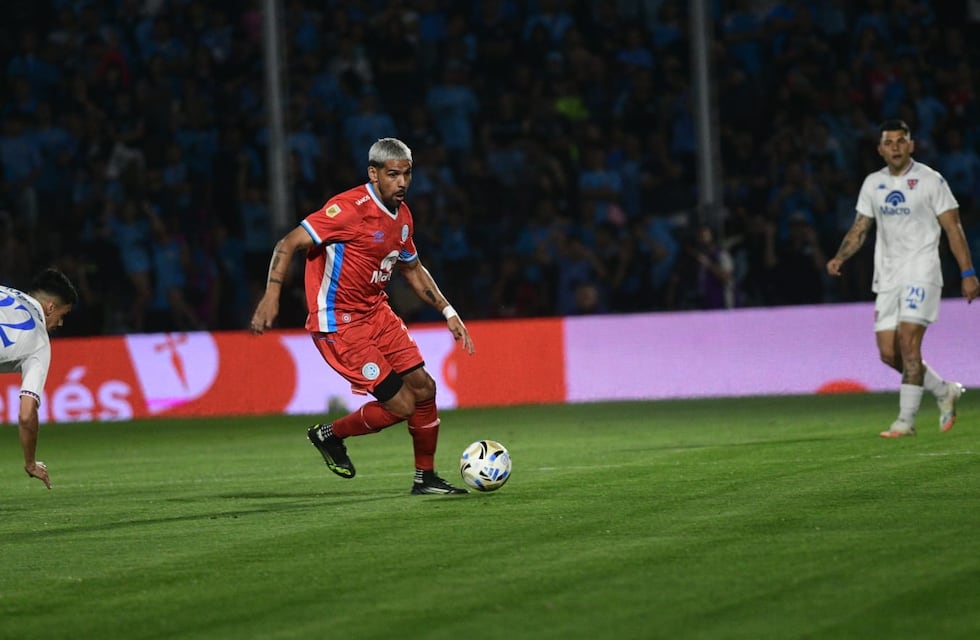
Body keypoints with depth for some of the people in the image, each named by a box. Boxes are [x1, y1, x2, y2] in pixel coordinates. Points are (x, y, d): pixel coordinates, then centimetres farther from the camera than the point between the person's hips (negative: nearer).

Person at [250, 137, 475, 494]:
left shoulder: (401, 216, 7)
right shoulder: (350, 208, -20)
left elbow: (412, 268, 24)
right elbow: (289, 244, -21)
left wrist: (447, 312, 19)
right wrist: (272, 293, -33)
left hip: (377, 313, 8)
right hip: (339, 324, -8)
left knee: (423, 388, 6)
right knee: (400, 405, -10)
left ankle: (425, 478, 22)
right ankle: (330, 436, 15)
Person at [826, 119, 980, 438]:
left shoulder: (930, 181, -4)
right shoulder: (873, 183, 11)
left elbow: (953, 228, -3)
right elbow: (860, 228, 15)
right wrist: (840, 257, -2)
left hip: (921, 272, -6)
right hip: (887, 277, 6)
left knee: (908, 342, -17)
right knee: (889, 353, 0)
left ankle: (906, 420, -14)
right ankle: (944, 391, 21)